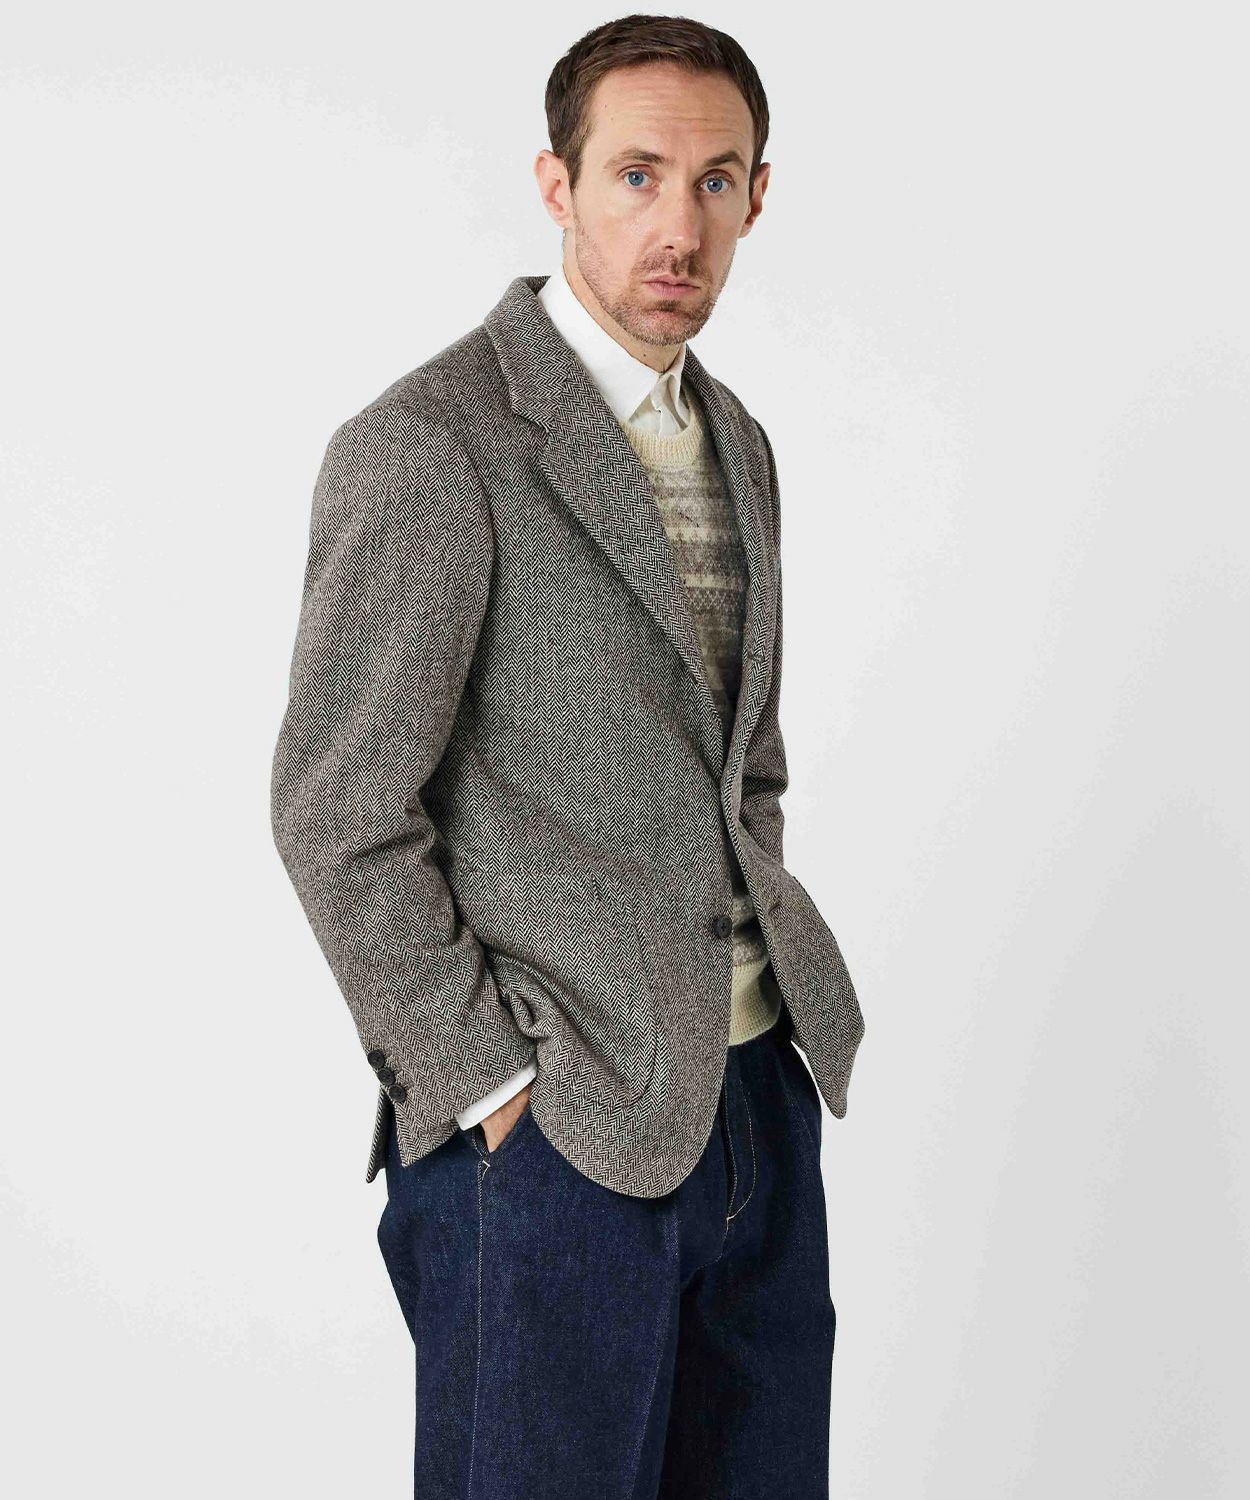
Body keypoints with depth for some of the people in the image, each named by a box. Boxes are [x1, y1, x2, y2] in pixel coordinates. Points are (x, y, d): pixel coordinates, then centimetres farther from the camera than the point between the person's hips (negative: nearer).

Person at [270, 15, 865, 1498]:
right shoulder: (425, 447, -14)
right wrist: (491, 1086, -14)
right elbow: (337, 816, -15)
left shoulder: (734, 442, 12)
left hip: (761, 1090, 7)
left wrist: (771, 973, 11)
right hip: (551, 1133, -7)